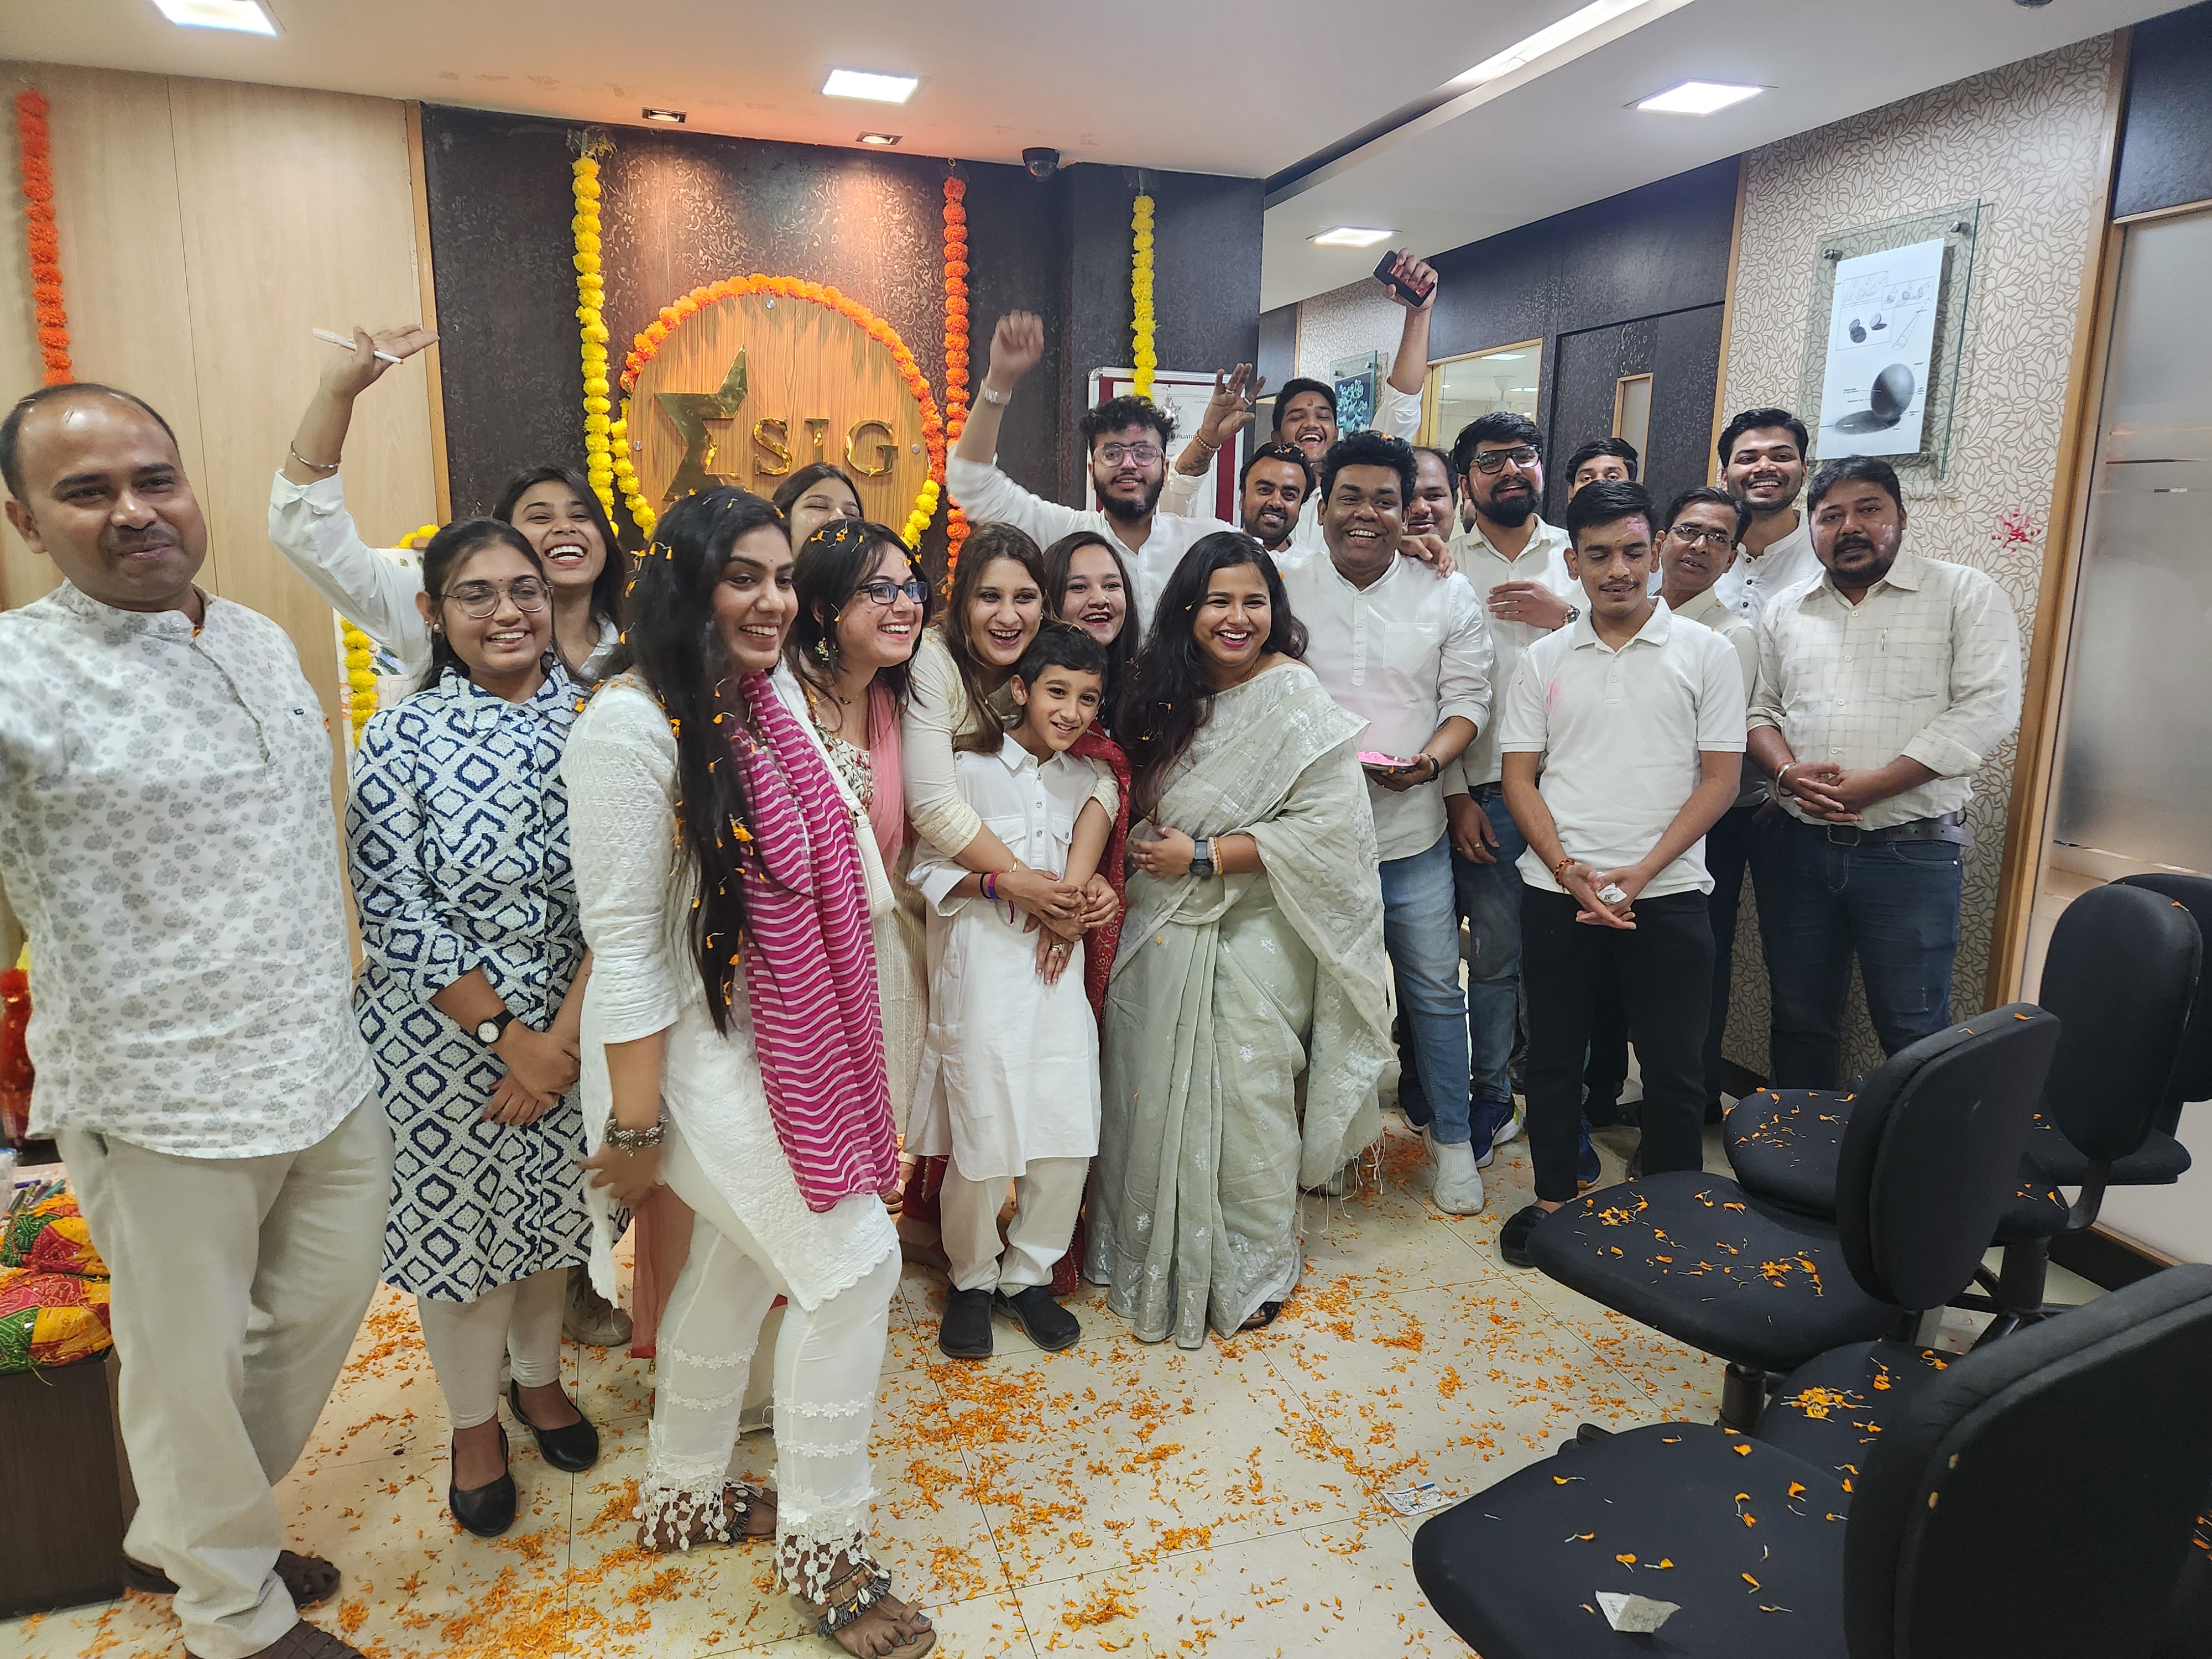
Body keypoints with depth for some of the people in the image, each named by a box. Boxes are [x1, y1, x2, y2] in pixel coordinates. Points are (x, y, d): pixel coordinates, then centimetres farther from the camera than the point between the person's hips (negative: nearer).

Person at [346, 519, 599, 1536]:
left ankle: (538, 1377, 46)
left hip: (568, 1027, 2)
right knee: (456, 1221, 13)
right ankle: (474, 1419, 38)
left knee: (550, 1210, 19)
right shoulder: (400, 738, -10)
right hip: (444, 1038, -2)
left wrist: (565, 1032, -13)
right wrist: (507, 1035, -14)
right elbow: (393, 920, -13)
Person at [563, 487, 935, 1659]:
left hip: (781, 1037, 8)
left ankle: (685, 1496, 42)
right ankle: (821, 1546, 15)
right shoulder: (631, 725, -20)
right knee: (855, 1260, -6)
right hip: (697, 1047, -8)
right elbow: (621, 938, -20)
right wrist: (635, 1123, -17)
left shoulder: (774, 697, 6)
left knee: (740, 1259, 19)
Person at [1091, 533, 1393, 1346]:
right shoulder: (1172, 695, 9)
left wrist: (1204, 857, -18)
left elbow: (1329, 823, -19)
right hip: (1162, 935, 5)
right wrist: (1149, 853, 0)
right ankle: (1158, 1260, 32)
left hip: (1249, 942, -5)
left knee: (1245, 1102, 4)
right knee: (1160, 1098, 11)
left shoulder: (1295, 700, -11)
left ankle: (1251, 1274, 27)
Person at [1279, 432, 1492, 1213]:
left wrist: (1431, 759, -17)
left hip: (1411, 833, 0)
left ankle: (1452, 1137, 27)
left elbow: (1468, 697, 2)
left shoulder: (1447, 595, 3)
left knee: (1435, 990, 8)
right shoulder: (1285, 590, 1)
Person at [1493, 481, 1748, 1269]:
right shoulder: (1544, 660, 6)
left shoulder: (1704, 652, 1)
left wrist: (1640, 873, -12)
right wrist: (1570, 872, -10)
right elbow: (1519, 777, 4)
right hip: (1556, 892, 2)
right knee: (1552, 1055, 11)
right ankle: (1553, 1197, 28)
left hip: (1666, 894, -2)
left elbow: (1720, 778, -2)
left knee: (1674, 1068, 5)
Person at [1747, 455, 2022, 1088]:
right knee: (1799, 1022, 15)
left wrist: (1871, 785, -18)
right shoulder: (1785, 610, 12)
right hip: (1800, 846, 4)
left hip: (1910, 851, -4)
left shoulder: (1966, 595, -1)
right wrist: (1787, 772, -10)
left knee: (1915, 1034, 3)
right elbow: (1761, 709, 13)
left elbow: (1986, 710, -11)